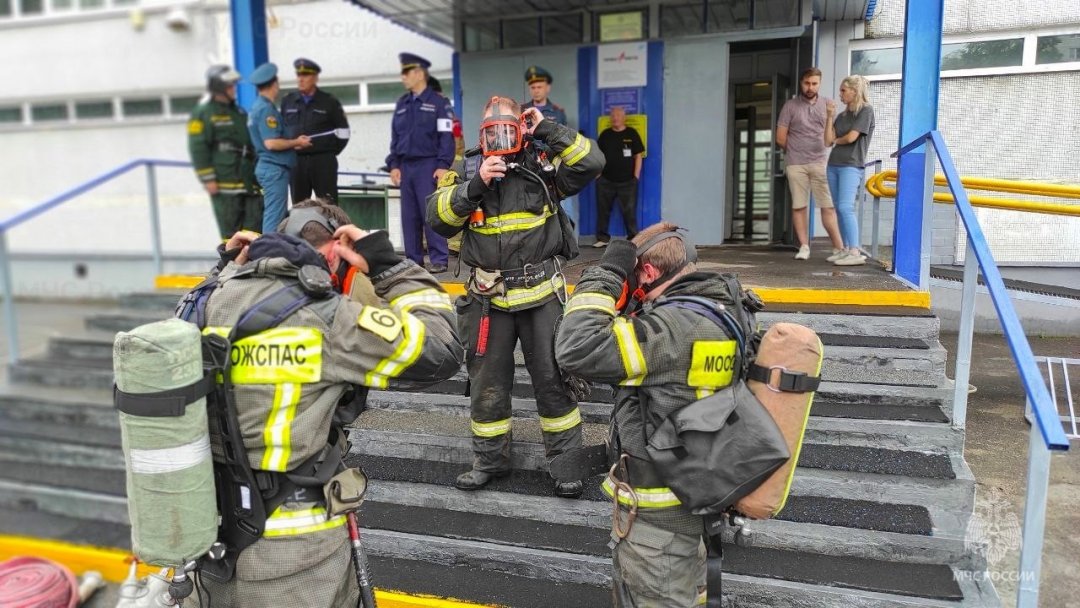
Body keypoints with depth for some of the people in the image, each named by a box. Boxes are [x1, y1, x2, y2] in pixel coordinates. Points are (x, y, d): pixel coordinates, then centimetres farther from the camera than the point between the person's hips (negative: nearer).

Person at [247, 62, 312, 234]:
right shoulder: (266, 109, -14)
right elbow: (271, 143, -21)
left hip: (270, 167, 10)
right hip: (274, 169, -10)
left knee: (271, 215, 14)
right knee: (274, 217, -7)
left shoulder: (259, 106, 16)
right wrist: (296, 142, -9)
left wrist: (293, 143, 12)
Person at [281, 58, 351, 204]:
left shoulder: (329, 102, 2)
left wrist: (329, 152, 4)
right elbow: (281, 129, 21)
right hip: (296, 162, 3)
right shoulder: (287, 101, 10)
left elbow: (343, 132, 5)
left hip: (323, 163, -3)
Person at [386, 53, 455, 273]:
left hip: (428, 166, -6)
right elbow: (395, 136, 17)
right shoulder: (401, 104, 16)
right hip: (406, 166, 6)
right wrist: (393, 164, 9)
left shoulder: (439, 102, -1)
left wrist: (443, 165, -13)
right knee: (409, 216, 6)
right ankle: (413, 260, 13)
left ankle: (439, 260, -1)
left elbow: (446, 136, -6)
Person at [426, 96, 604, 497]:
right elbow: (437, 217, -7)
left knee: (554, 379, 6)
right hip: (490, 299, 2)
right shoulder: (469, 177, 5)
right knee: (487, 384, 12)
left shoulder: (543, 171, 0)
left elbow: (591, 162, -13)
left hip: (542, 295, -2)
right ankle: (489, 460, 30)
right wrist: (475, 185, -19)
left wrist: (547, 129, -11)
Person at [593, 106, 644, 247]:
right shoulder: (605, 134, 8)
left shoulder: (631, 134, 2)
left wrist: (636, 176, -3)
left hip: (627, 181, -2)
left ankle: (633, 238, 6)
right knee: (603, 210, 7)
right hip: (606, 181, 3)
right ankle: (602, 238, 15)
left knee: (629, 211, 0)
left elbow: (638, 156, 2)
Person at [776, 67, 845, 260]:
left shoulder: (827, 105, 13)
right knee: (799, 206, 1)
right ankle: (804, 246, 9)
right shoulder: (790, 106, 6)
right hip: (796, 164, -1)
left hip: (821, 162, 1)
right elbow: (780, 138, 6)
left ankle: (839, 248, -4)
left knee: (828, 206, -5)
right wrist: (796, 151, 11)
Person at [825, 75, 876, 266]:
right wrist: (829, 116, 3)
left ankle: (855, 252, -20)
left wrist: (836, 140, 8)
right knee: (839, 209, 5)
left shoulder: (866, 110, -1)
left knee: (845, 207, -18)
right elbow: (828, 141, 8)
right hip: (834, 165, 7)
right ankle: (846, 249, 10)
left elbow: (851, 137, -11)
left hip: (851, 166, -7)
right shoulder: (842, 115, 17)